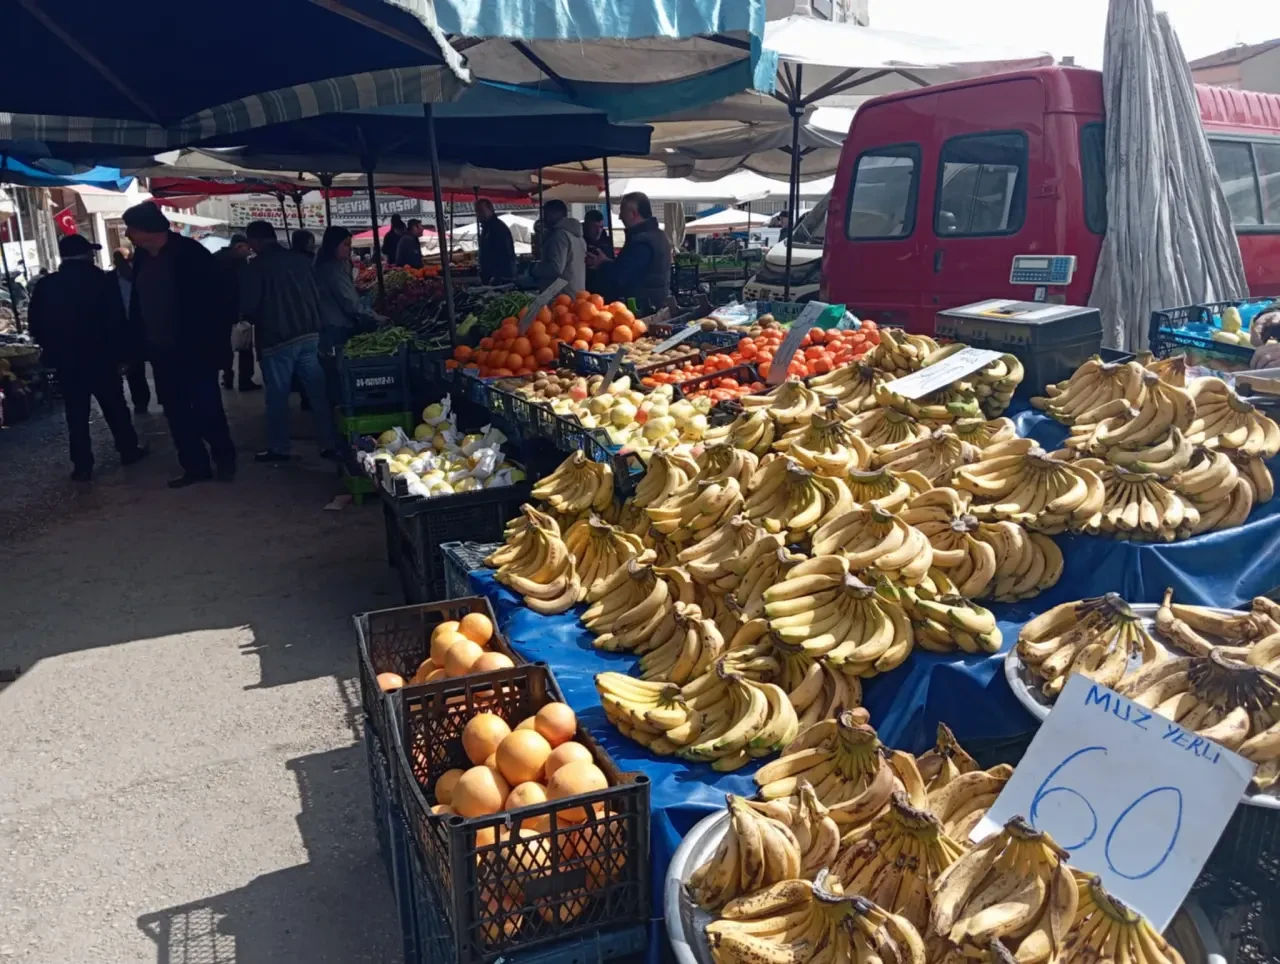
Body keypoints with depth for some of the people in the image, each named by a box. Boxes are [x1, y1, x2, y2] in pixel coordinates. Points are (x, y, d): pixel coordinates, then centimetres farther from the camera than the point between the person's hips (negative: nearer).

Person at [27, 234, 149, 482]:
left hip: (66, 360, 2)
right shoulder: (102, 280, -8)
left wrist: (52, 350, 14)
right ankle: (129, 450, 21)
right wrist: (124, 352, -5)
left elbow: (35, 323, 4)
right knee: (115, 406, 12)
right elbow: (118, 321, -10)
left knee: (77, 414, 6)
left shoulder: (46, 286, 0)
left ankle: (82, 465, 5)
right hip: (101, 357, -2)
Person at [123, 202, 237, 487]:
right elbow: (138, 303, 14)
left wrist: (217, 339, -15)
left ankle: (224, 460, 18)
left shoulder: (190, 253, -13)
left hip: (196, 350, -7)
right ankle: (195, 466, 19)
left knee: (207, 409, -1)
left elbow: (223, 297, -13)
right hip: (162, 351, 7)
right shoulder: (142, 258, 7)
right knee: (176, 412, 10)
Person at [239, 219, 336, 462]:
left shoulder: (258, 265, -9)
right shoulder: (298, 260, 6)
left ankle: (278, 448, 11)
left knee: (277, 396, 4)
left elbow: (248, 307, -8)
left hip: (277, 339, -5)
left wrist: (260, 320, 12)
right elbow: (316, 296, 8)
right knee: (318, 391, 6)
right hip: (309, 334, 5)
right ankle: (329, 443, 8)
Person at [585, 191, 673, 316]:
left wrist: (603, 263, -4)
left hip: (640, 307, -11)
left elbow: (620, 277, -23)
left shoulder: (641, 241, -21)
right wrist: (608, 262, 16)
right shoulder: (658, 235, 15)